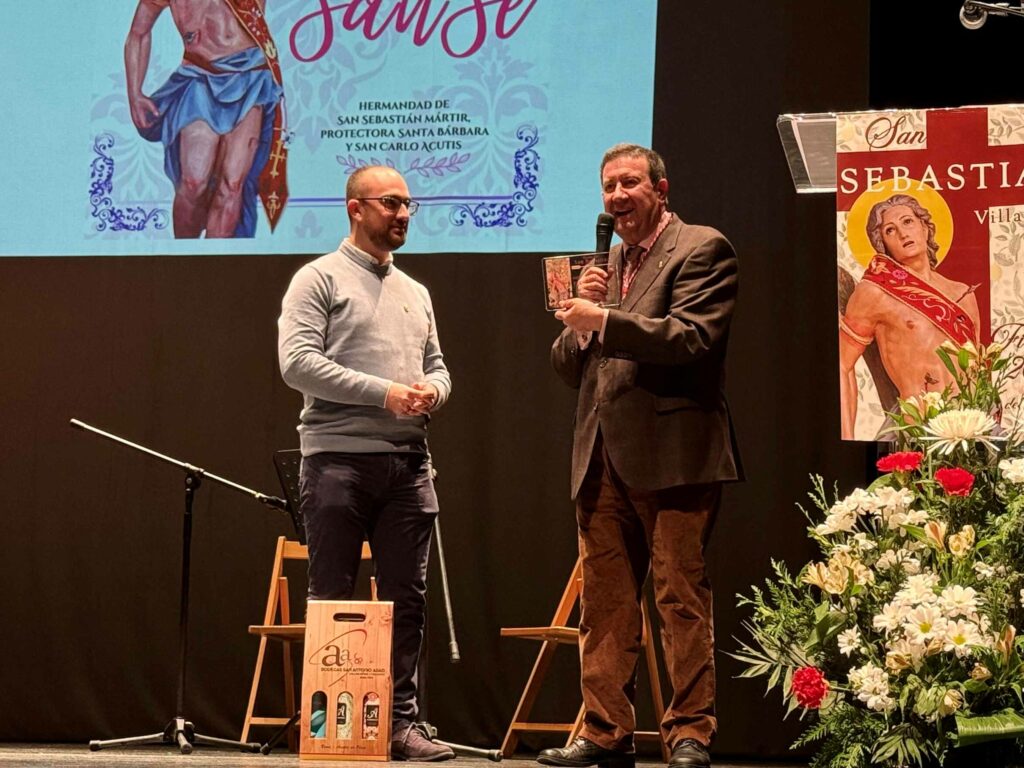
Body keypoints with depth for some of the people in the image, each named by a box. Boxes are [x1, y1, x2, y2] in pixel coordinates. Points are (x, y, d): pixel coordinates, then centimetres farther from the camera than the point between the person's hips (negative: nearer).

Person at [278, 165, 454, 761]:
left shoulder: (415, 293, 20)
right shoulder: (319, 279, 0)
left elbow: (437, 366, 23)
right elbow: (298, 362, -11)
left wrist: (432, 391, -2)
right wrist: (384, 392, -16)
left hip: (408, 462, 6)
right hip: (339, 458, -6)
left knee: (406, 599, 3)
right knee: (332, 601, -1)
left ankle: (401, 721, 8)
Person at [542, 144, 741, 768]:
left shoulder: (702, 249, 0)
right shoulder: (607, 264, 22)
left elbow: (693, 339, -15)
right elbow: (569, 367, 22)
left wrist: (603, 320, -14)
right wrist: (580, 314, 2)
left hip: (672, 454, -7)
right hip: (603, 458, 7)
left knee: (681, 595, -5)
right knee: (604, 601, 6)